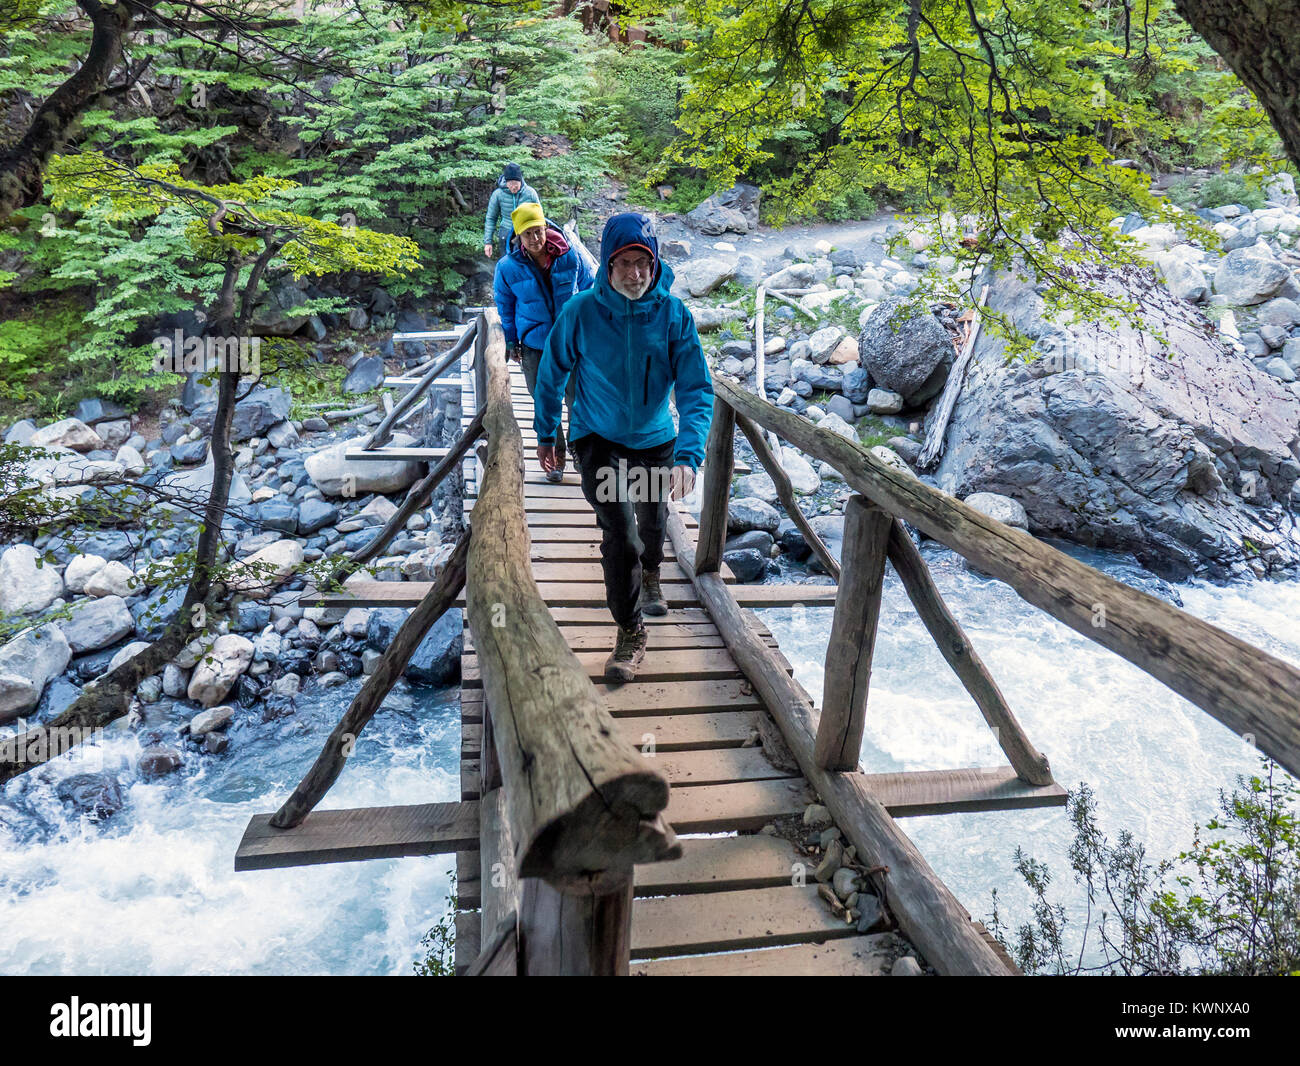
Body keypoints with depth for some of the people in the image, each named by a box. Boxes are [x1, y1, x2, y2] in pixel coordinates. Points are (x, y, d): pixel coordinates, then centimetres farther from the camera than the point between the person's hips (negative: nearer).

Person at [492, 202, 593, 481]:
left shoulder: (570, 256, -10)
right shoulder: (508, 267, -10)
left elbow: (588, 289, 7)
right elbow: (505, 306, 5)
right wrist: (511, 342, 9)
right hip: (534, 346, 0)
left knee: (578, 399, 6)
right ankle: (555, 456, 25)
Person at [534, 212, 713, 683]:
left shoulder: (673, 314, -18)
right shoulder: (581, 312, -19)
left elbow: (696, 389, -20)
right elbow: (551, 375, -4)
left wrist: (689, 455, -34)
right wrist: (546, 434, 5)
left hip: (655, 438, 3)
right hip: (597, 437, -2)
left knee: (652, 519, 23)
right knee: (618, 530, -17)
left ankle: (650, 576, 58)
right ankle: (630, 632, 2)